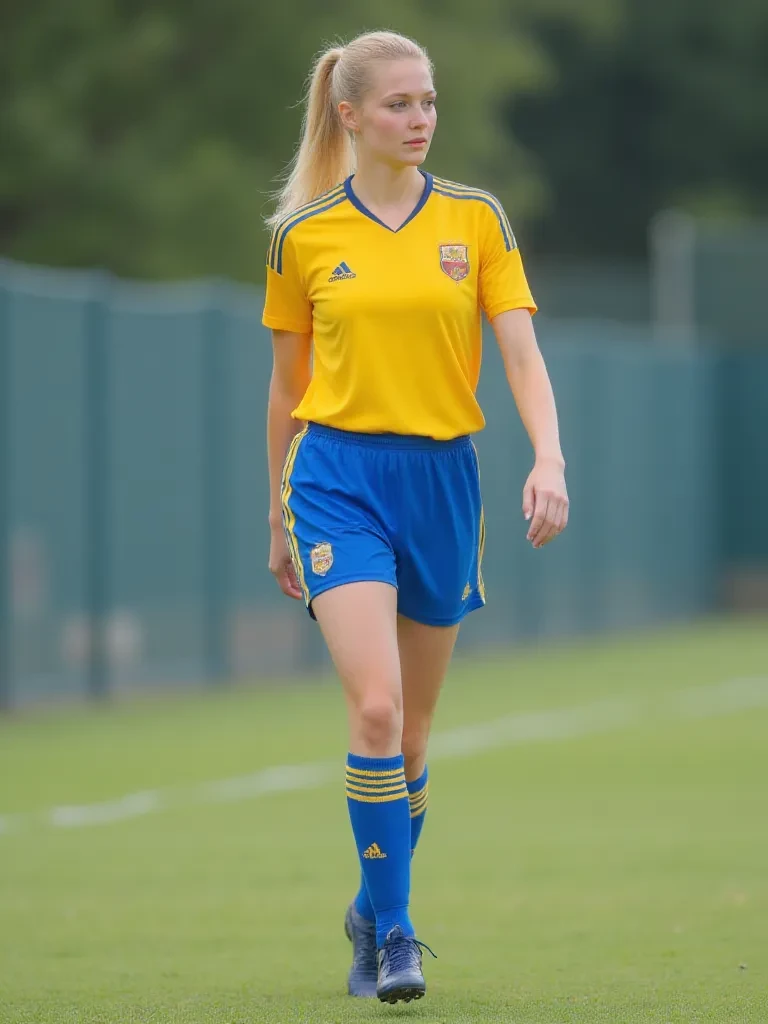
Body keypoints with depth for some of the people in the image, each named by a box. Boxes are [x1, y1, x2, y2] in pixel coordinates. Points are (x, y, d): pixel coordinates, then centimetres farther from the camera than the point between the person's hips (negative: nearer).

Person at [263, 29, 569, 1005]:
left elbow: (521, 352, -2)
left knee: (413, 726, 10)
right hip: (339, 476, -2)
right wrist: (280, 516, 15)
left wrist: (548, 458, -18)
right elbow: (286, 385, 11)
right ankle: (393, 931, -10)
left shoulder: (475, 218, 4)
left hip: (441, 478, 2)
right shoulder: (302, 235, 2)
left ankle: (375, 910, 30)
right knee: (376, 705, -19)